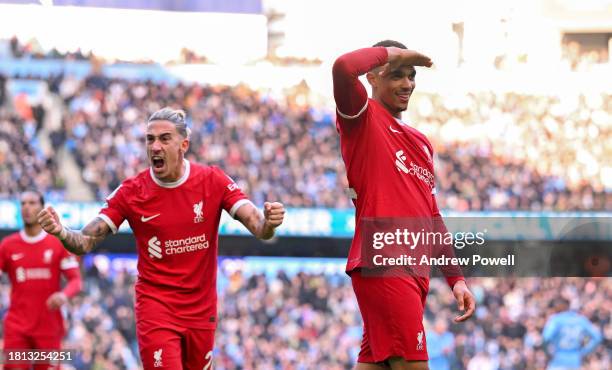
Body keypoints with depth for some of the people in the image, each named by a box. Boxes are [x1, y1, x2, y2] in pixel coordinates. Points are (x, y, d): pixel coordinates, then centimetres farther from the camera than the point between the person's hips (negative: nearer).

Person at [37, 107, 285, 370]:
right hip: (155, 306, -2)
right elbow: (85, 243, -9)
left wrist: (268, 224, -36)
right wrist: (61, 232, -31)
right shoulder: (131, 191, -7)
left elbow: (258, 228, -12)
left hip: (201, 308, 2)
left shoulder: (213, 181, -6)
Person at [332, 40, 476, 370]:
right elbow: (343, 68, -21)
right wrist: (388, 53, -5)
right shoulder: (363, 117, 1)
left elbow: (432, 219, 26)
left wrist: (456, 279, 20)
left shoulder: (421, 143, 24)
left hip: (414, 272, 8)